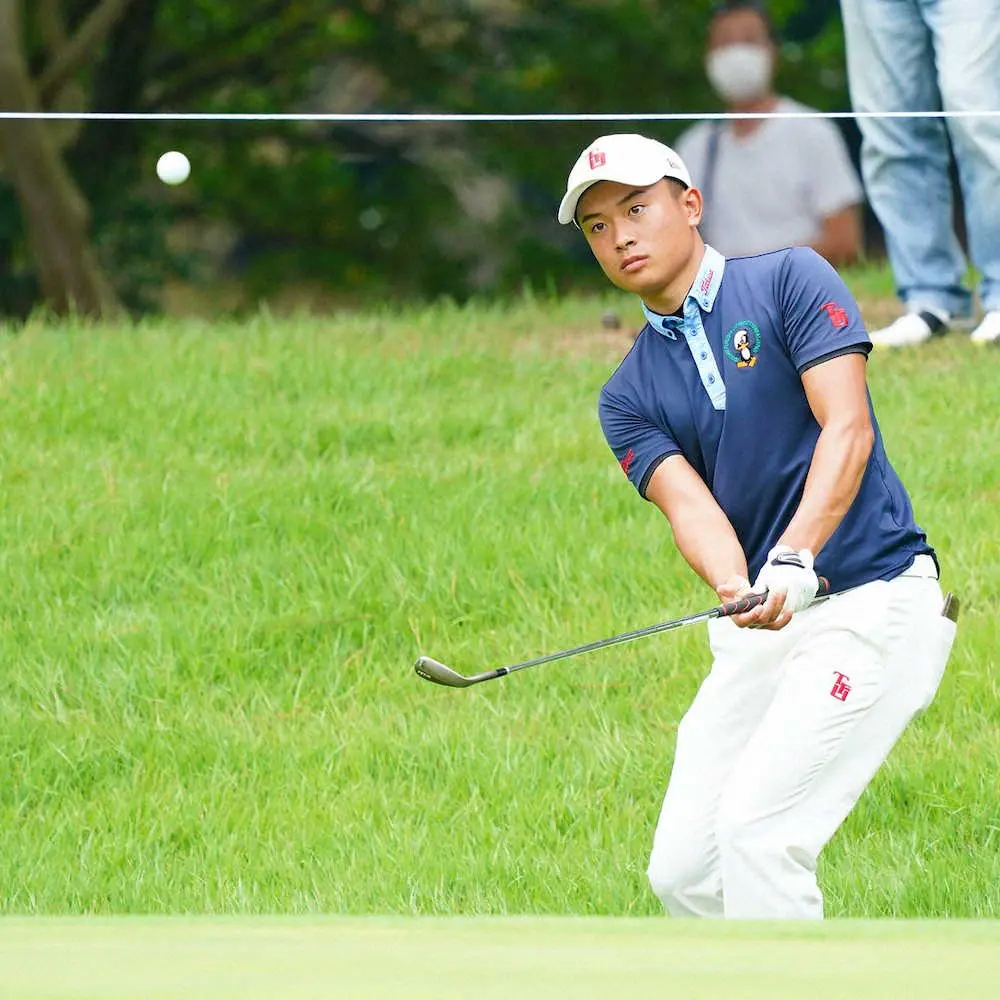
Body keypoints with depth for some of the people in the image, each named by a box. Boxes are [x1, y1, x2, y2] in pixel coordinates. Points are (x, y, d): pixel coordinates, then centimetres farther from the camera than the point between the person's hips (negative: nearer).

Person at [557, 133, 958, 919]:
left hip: (872, 598, -7)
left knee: (757, 834, -18)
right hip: (756, 632, 7)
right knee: (683, 872, 2)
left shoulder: (789, 280, -3)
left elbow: (847, 429, -14)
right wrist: (735, 588, -29)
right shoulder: (629, 396, 11)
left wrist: (793, 560, -29)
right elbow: (687, 501, -6)